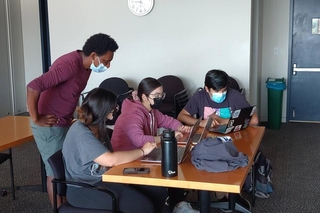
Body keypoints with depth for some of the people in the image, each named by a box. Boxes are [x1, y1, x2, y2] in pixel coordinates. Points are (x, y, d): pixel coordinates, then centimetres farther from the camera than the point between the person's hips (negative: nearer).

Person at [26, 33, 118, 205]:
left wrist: (69, 114, 10)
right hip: (49, 127, -9)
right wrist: (36, 119, -24)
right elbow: (33, 87, -33)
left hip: (65, 124, 9)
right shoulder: (69, 65, -27)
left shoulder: (85, 65, 2)